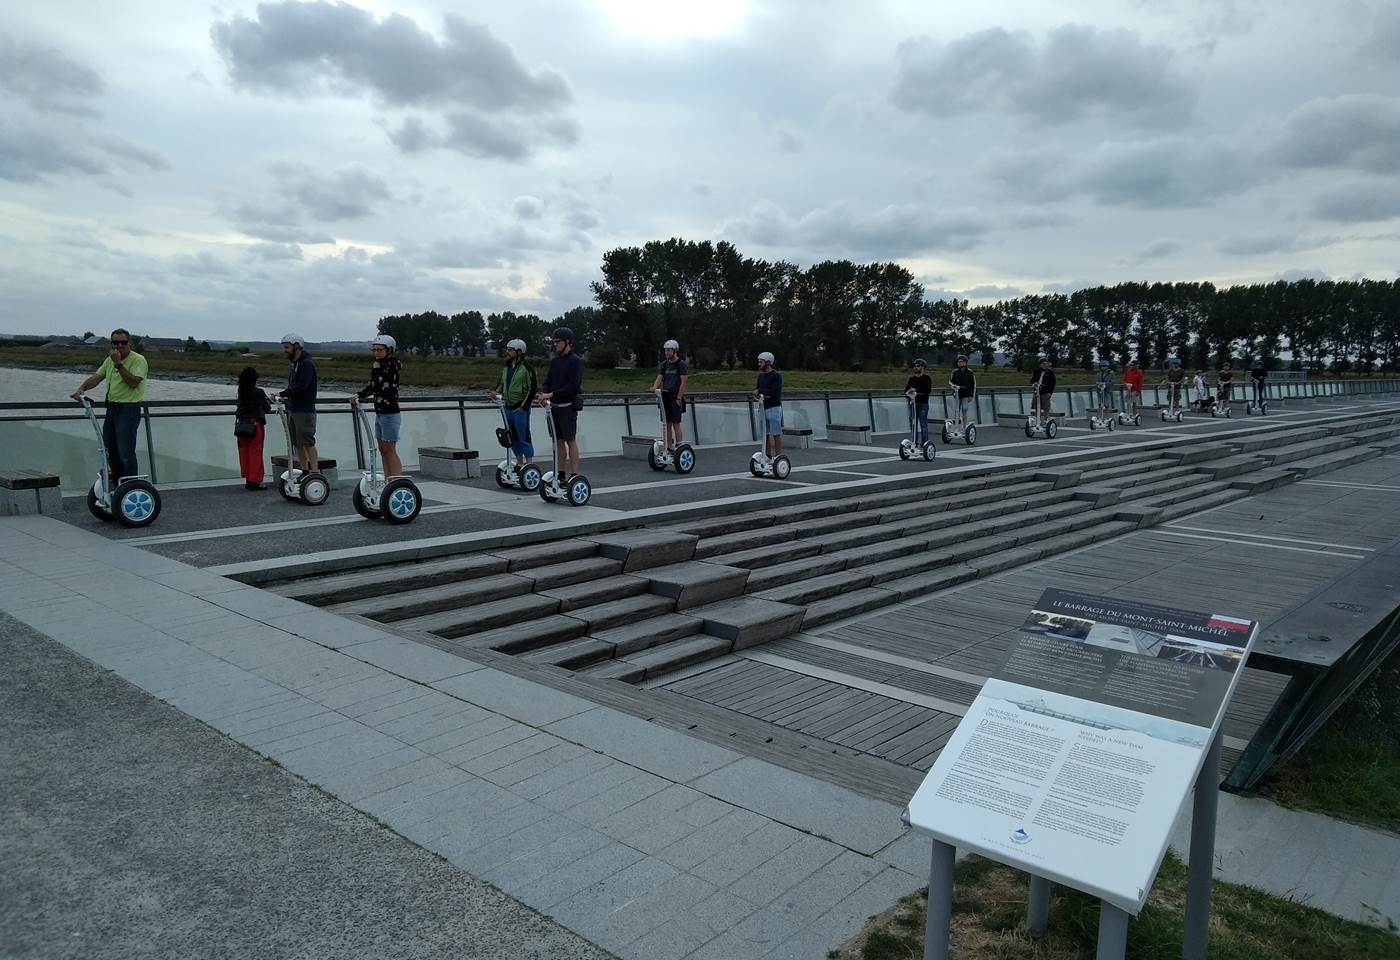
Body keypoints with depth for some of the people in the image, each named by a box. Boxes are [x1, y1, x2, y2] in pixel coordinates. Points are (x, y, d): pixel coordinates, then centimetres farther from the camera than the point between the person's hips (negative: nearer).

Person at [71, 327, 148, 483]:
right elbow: (97, 377, 14)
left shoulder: (138, 360, -9)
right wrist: (81, 389, -2)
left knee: (126, 451, -12)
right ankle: (118, 487, 25)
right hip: (112, 408, 9)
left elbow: (133, 382, -21)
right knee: (109, 448, 13)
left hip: (129, 409, -9)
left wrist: (119, 364, -22)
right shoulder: (110, 360, 16)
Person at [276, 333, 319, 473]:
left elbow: (301, 386, -23)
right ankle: (305, 473, 17)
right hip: (292, 409, 10)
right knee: (296, 443, 11)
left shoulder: (307, 363, -13)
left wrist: (282, 394, -24)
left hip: (304, 410, -9)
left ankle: (314, 472, -8)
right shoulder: (292, 363, 17)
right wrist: (285, 398, 7)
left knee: (308, 443, -10)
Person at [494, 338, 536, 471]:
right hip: (508, 408, 8)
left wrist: (523, 406, -15)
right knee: (512, 438, 13)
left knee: (524, 437, -4)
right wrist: (497, 392, 3)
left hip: (521, 409, -8)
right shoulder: (505, 368, 12)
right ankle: (519, 463, 24)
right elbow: (501, 383, 25)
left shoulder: (526, 369, -10)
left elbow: (532, 389, -12)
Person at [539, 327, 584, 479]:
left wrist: (552, 394, -20)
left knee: (571, 440, -5)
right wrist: (544, 394, -9)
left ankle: (574, 475, -3)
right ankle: (561, 475, 16)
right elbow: (548, 380, 12)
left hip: (568, 406, -7)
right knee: (558, 441, 10)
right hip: (555, 406, 7)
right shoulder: (555, 361, 14)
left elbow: (573, 386, -16)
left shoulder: (575, 361, -8)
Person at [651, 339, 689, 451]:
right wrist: (654, 388, -15)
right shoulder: (664, 364, 13)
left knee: (676, 423, -8)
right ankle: (669, 448, 10)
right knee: (667, 424, 6)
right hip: (665, 396, 6)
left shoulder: (681, 364, -4)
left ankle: (679, 446, -5)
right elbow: (659, 378, 6)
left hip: (676, 396, -6)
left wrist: (679, 398, -15)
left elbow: (684, 382, -9)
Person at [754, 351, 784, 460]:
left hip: (774, 408, -7)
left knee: (776, 434, -5)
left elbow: (775, 393, -20)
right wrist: (758, 395, -12)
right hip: (763, 408, 7)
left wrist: (760, 391, -13)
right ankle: (768, 457, 15)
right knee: (765, 434, 9)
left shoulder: (776, 376, -10)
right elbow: (756, 390, 12)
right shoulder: (761, 375, 13)